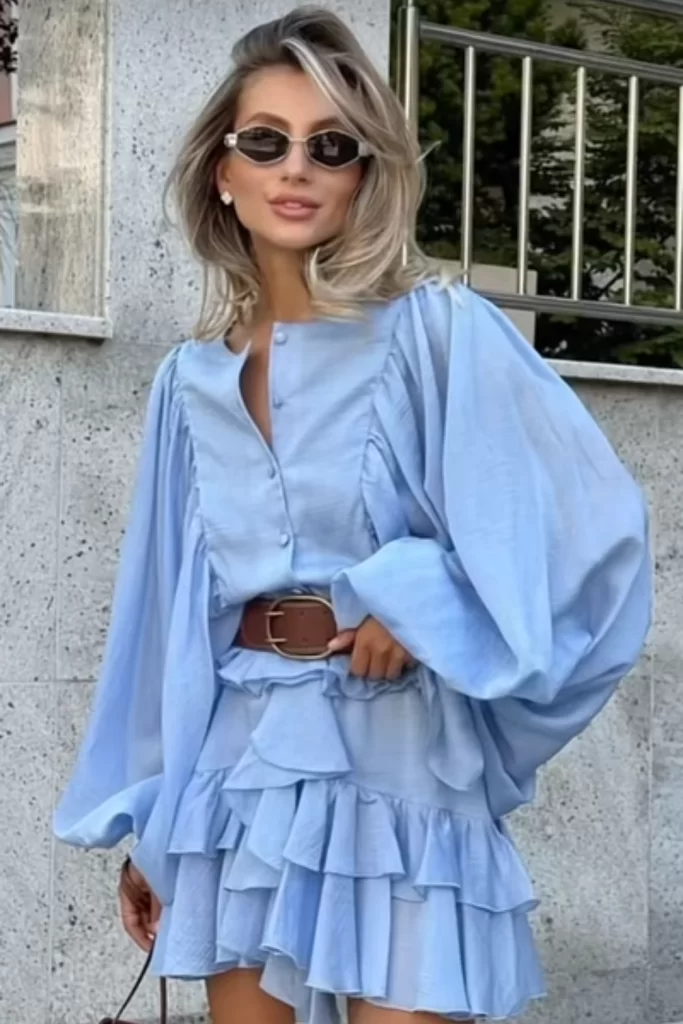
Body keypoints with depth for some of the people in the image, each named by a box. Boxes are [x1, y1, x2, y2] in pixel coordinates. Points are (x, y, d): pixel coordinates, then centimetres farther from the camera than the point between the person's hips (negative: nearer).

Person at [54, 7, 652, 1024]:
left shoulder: (440, 332, -5)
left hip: (397, 765, -4)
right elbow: (174, 611, 14)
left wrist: (423, 596, -16)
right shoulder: (192, 381, 9)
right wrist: (148, 820, 14)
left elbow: (595, 527, -10)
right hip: (239, 767, 4)